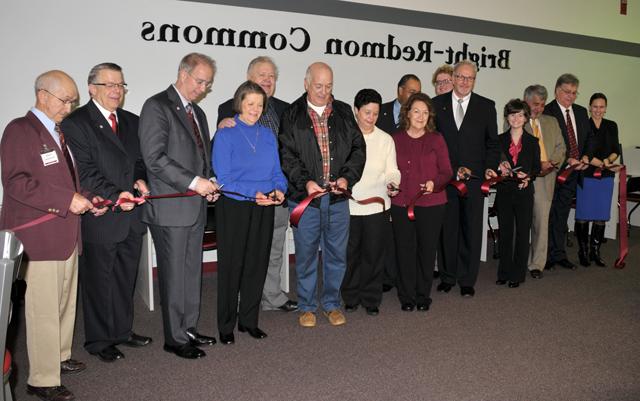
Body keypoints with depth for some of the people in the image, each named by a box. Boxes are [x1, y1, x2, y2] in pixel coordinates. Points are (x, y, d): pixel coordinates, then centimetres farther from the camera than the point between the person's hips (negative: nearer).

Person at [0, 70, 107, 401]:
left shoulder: (59, 132, 18)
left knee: (65, 302, 17)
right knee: (44, 309, -5)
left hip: (65, 234, 9)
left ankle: (59, 356, 34)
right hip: (37, 237, -9)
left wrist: (86, 199, 9)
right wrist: (67, 200, -22)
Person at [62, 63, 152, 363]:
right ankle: (99, 341, 23)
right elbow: (83, 172, -15)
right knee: (99, 282, 8)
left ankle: (122, 331, 34)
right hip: (99, 220, -6)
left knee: (126, 279, 17)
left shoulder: (131, 121, 12)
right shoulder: (75, 123, -9)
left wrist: (141, 179, -4)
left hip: (131, 217, 6)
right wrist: (114, 195, -24)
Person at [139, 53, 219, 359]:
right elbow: (154, 158, -18)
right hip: (170, 208, -8)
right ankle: (175, 338, 13)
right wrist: (193, 182, -21)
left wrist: (207, 185, 6)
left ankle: (188, 329, 26)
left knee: (192, 272, 14)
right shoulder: (157, 106, -8)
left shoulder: (198, 112, 18)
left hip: (196, 207, 8)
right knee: (174, 274, 1)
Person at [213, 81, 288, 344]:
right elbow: (223, 178, -12)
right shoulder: (225, 135, -6)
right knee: (231, 266, 4)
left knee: (257, 265, 10)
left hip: (264, 207, 5)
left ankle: (249, 320, 25)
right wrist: (253, 193, -23)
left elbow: (276, 171, 11)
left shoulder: (268, 135, 9)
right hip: (234, 207, -4)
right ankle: (226, 325, 17)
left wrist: (279, 189, -11)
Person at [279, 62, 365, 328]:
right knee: (306, 254, 7)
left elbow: (358, 148, 8)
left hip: (338, 196, 3)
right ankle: (307, 306, 23)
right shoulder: (291, 115, 1)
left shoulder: (344, 113, 10)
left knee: (337, 253, 10)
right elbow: (286, 154, -4)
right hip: (305, 196, -2)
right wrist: (305, 182, -18)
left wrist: (347, 177, -8)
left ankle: (332, 304, 27)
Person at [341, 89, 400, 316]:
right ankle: (350, 297, 25)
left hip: (377, 205, 1)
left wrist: (392, 183, -15)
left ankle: (371, 299, 21)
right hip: (348, 205, -1)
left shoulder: (385, 140, 7)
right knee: (349, 254, 8)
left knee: (374, 254, 6)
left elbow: (392, 171, 5)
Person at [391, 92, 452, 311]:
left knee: (427, 249, 5)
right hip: (401, 203, 0)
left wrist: (434, 183, -15)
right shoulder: (396, 140, 6)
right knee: (405, 249, 3)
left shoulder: (436, 139, 5)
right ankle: (407, 296, 17)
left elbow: (447, 172, 3)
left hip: (431, 204, 0)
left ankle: (423, 296, 20)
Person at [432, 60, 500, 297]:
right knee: (447, 229, 7)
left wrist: (490, 168, -6)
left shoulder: (486, 106, 6)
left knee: (472, 230, 5)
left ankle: (467, 280, 16)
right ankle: (447, 276, 21)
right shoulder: (437, 104, 5)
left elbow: (492, 142, 8)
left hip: (474, 177, 0)